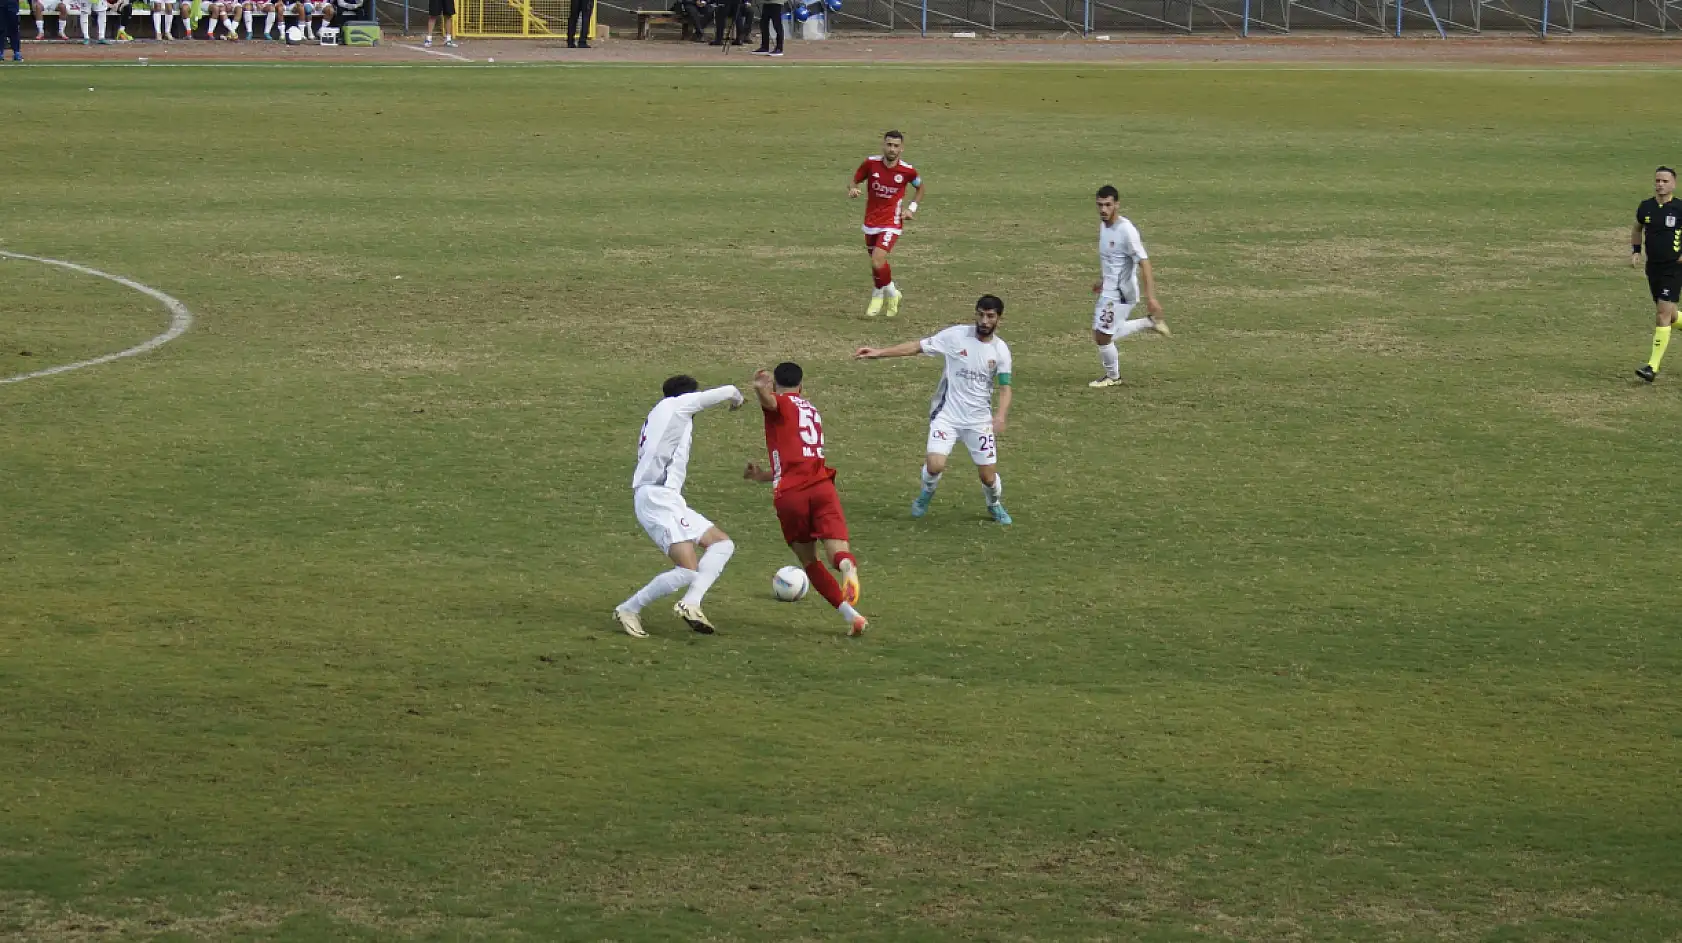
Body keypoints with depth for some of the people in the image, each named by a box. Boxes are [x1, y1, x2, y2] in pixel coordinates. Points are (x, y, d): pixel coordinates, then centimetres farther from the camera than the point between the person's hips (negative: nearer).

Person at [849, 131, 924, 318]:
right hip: (871, 221, 4)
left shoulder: (907, 170, -11)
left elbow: (919, 187, 10)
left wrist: (912, 208, -1)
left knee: (877, 262, -19)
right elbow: (856, 180, 6)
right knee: (876, 262, 16)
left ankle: (890, 293, 7)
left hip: (891, 223, -4)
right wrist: (853, 190, -16)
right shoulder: (871, 163, -9)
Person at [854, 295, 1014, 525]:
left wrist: (1001, 416, -23)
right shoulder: (956, 336, -7)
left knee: (988, 476, 2)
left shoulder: (1001, 350, -3)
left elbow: (1005, 387, -4)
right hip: (946, 415, -1)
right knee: (935, 465, -19)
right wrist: (879, 352, -6)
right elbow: (917, 346, -2)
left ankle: (995, 505, 38)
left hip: (979, 420, 1)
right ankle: (926, 495, 17)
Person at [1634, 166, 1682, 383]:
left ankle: (1653, 366, -15)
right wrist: (1635, 251, 9)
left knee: (1663, 314, -13)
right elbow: (1637, 229, 23)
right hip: (1653, 268, 6)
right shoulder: (1645, 207, 4)